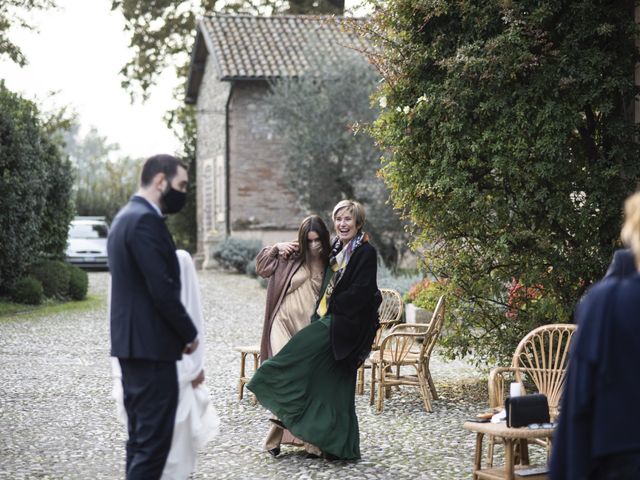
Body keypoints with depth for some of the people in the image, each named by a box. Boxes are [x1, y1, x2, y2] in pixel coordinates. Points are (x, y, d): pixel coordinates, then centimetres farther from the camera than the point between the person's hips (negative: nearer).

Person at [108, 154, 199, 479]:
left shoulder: (126, 216, 15)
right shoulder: (146, 220, -17)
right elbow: (163, 290, -21)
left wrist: (180, 331, 16)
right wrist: (189, 334, -8)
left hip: (129, 342, 10)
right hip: (151, 345, -10)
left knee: (141, 436, 14)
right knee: (154, 439, -8)